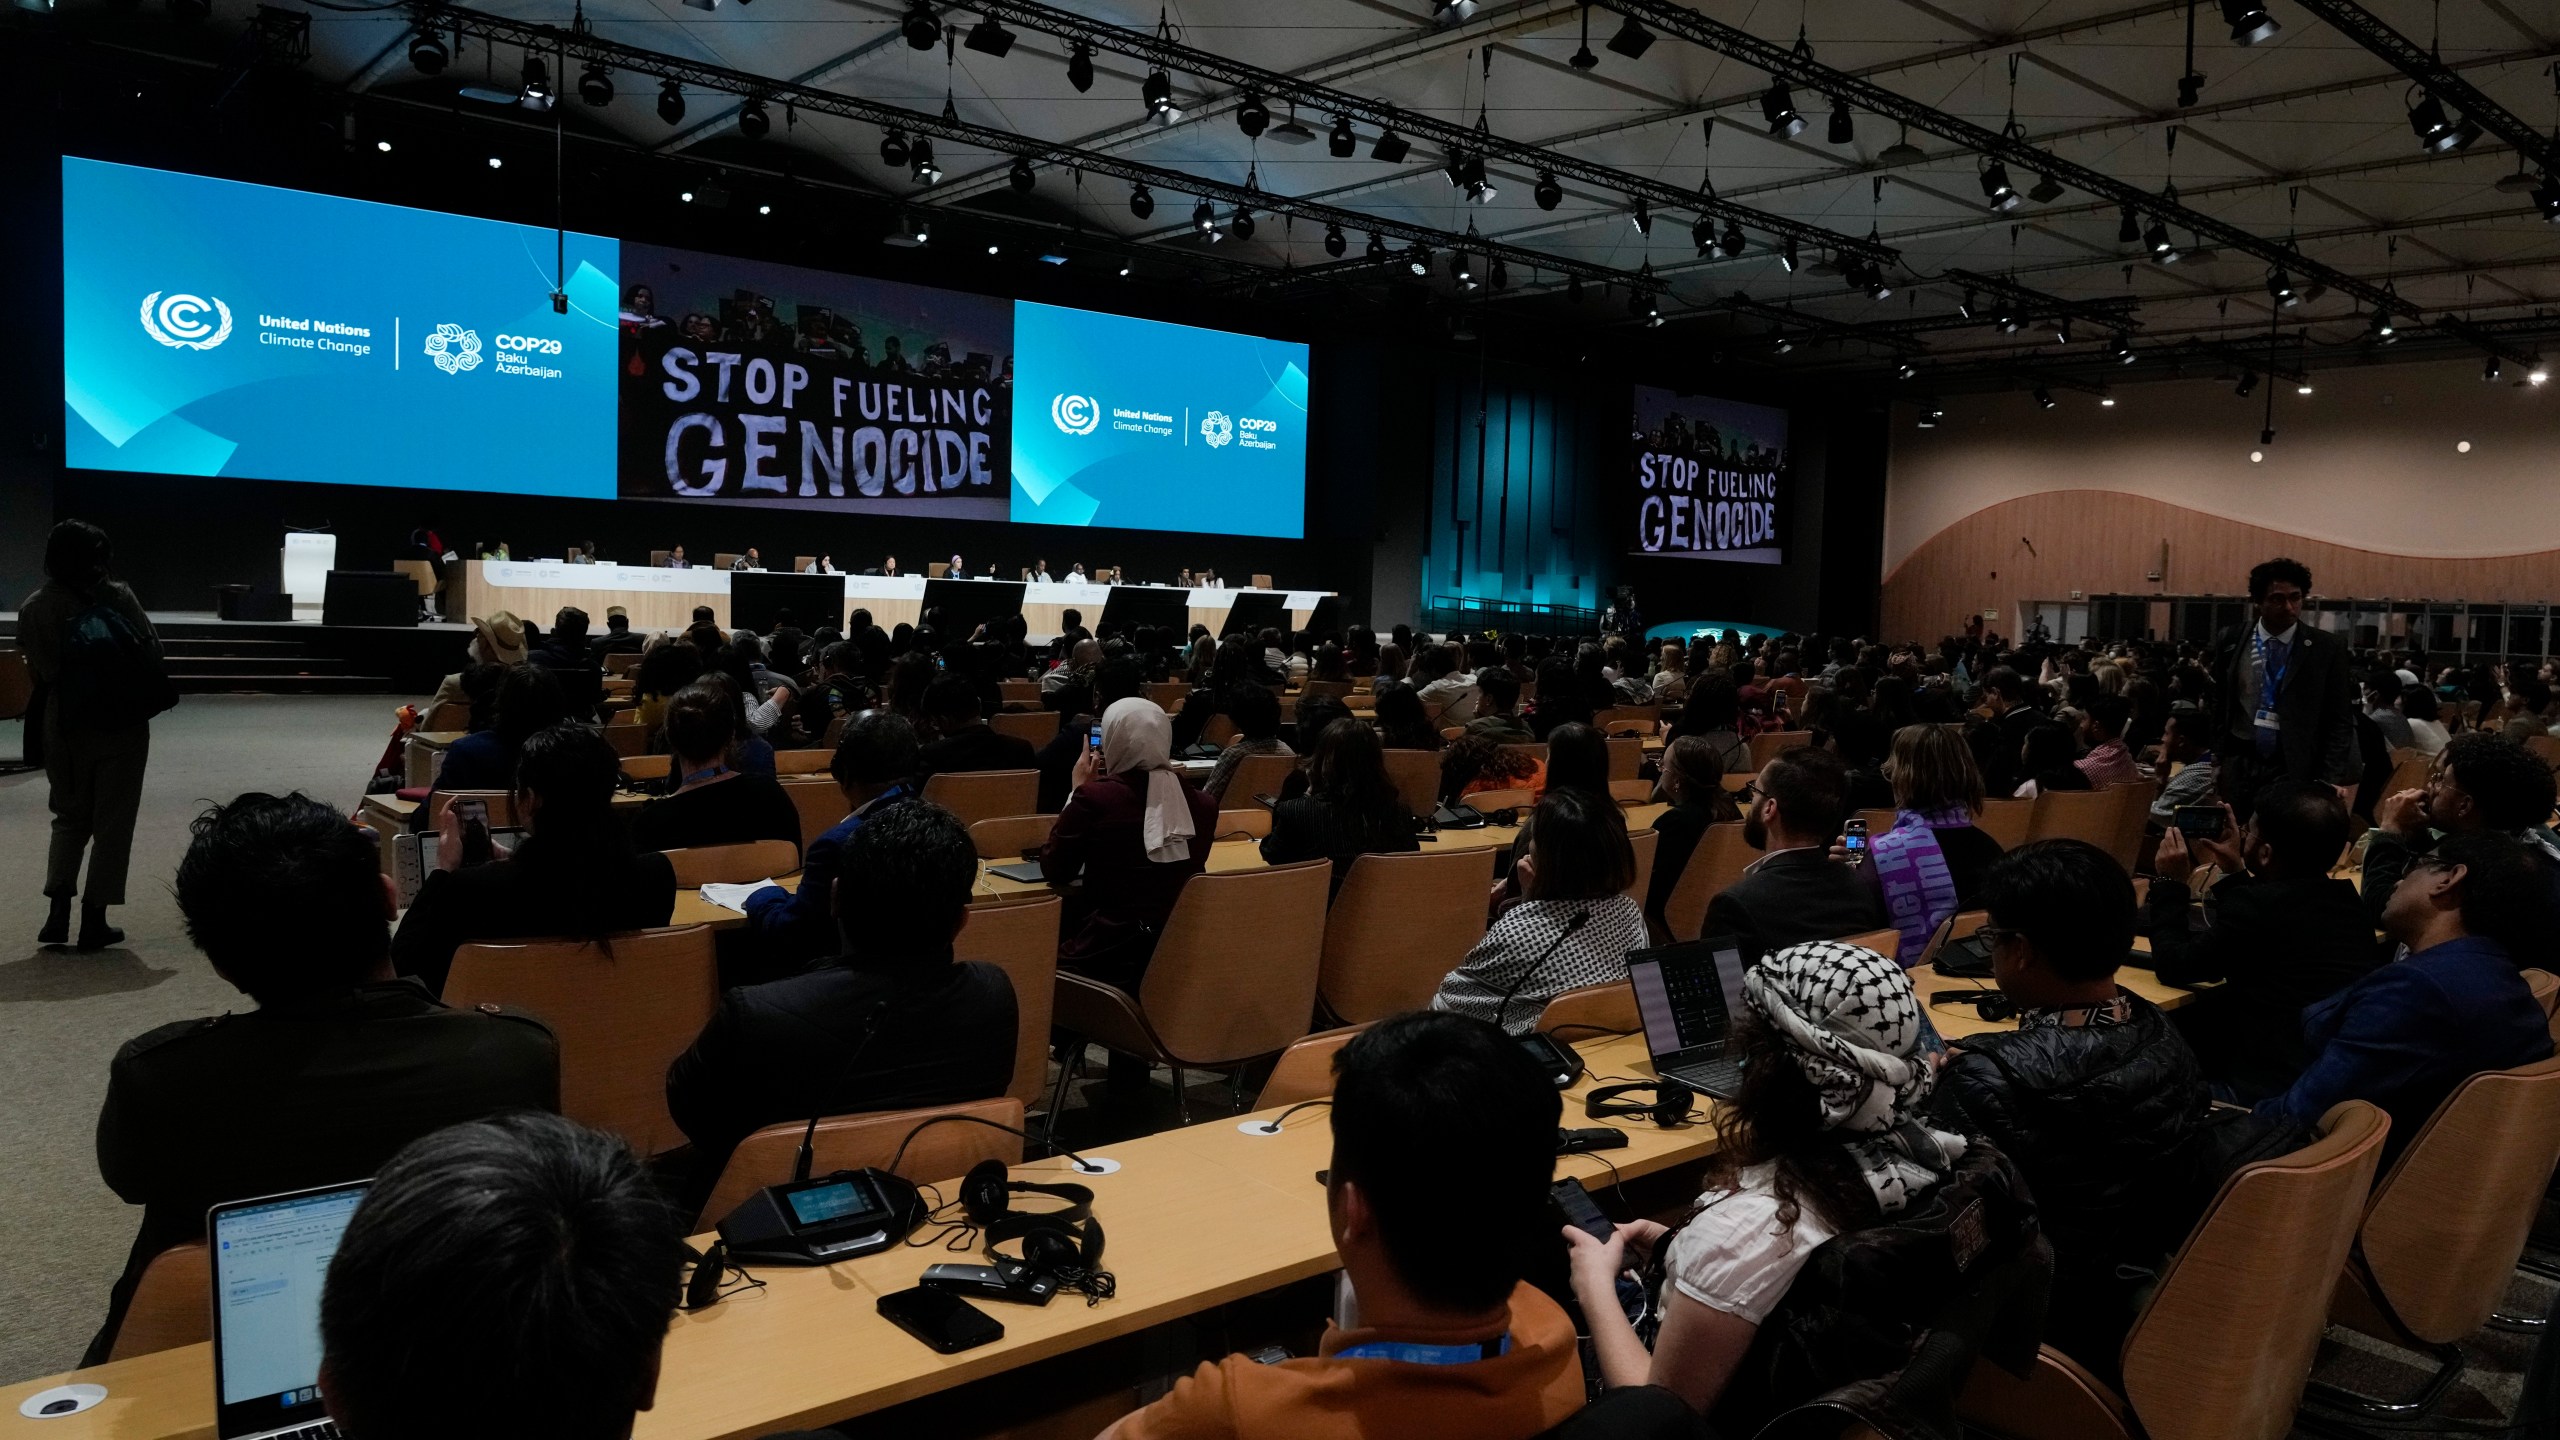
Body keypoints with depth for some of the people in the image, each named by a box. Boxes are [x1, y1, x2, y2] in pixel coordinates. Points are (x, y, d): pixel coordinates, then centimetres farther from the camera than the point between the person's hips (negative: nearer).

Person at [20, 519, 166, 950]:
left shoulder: (34, 609, -2)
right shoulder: (115, 597, -10)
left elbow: (37, 672, -3)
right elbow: (151, 648, -9)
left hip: (65, 727, 3)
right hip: (122, 725, -3)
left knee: (70, 817, 19)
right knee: (113, 823, 7)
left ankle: (58, 911, 7)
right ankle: (94, 920, 7)